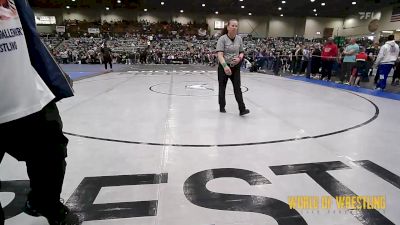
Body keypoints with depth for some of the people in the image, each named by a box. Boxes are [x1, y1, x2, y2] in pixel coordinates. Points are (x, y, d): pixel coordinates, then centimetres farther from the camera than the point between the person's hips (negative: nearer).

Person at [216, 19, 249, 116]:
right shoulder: (222, 39, -11)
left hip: (236, 67, 3)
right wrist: (225, 66, -35)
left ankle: (242, 109, -6)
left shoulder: (239, 39, 3)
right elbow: (220, 54, -20)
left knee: (237, 87, -4)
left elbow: (242, 53, 12)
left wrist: (239, 58, -11)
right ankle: (222, 107, 27)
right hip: (224, 67, -3)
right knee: (222, 87, 10)